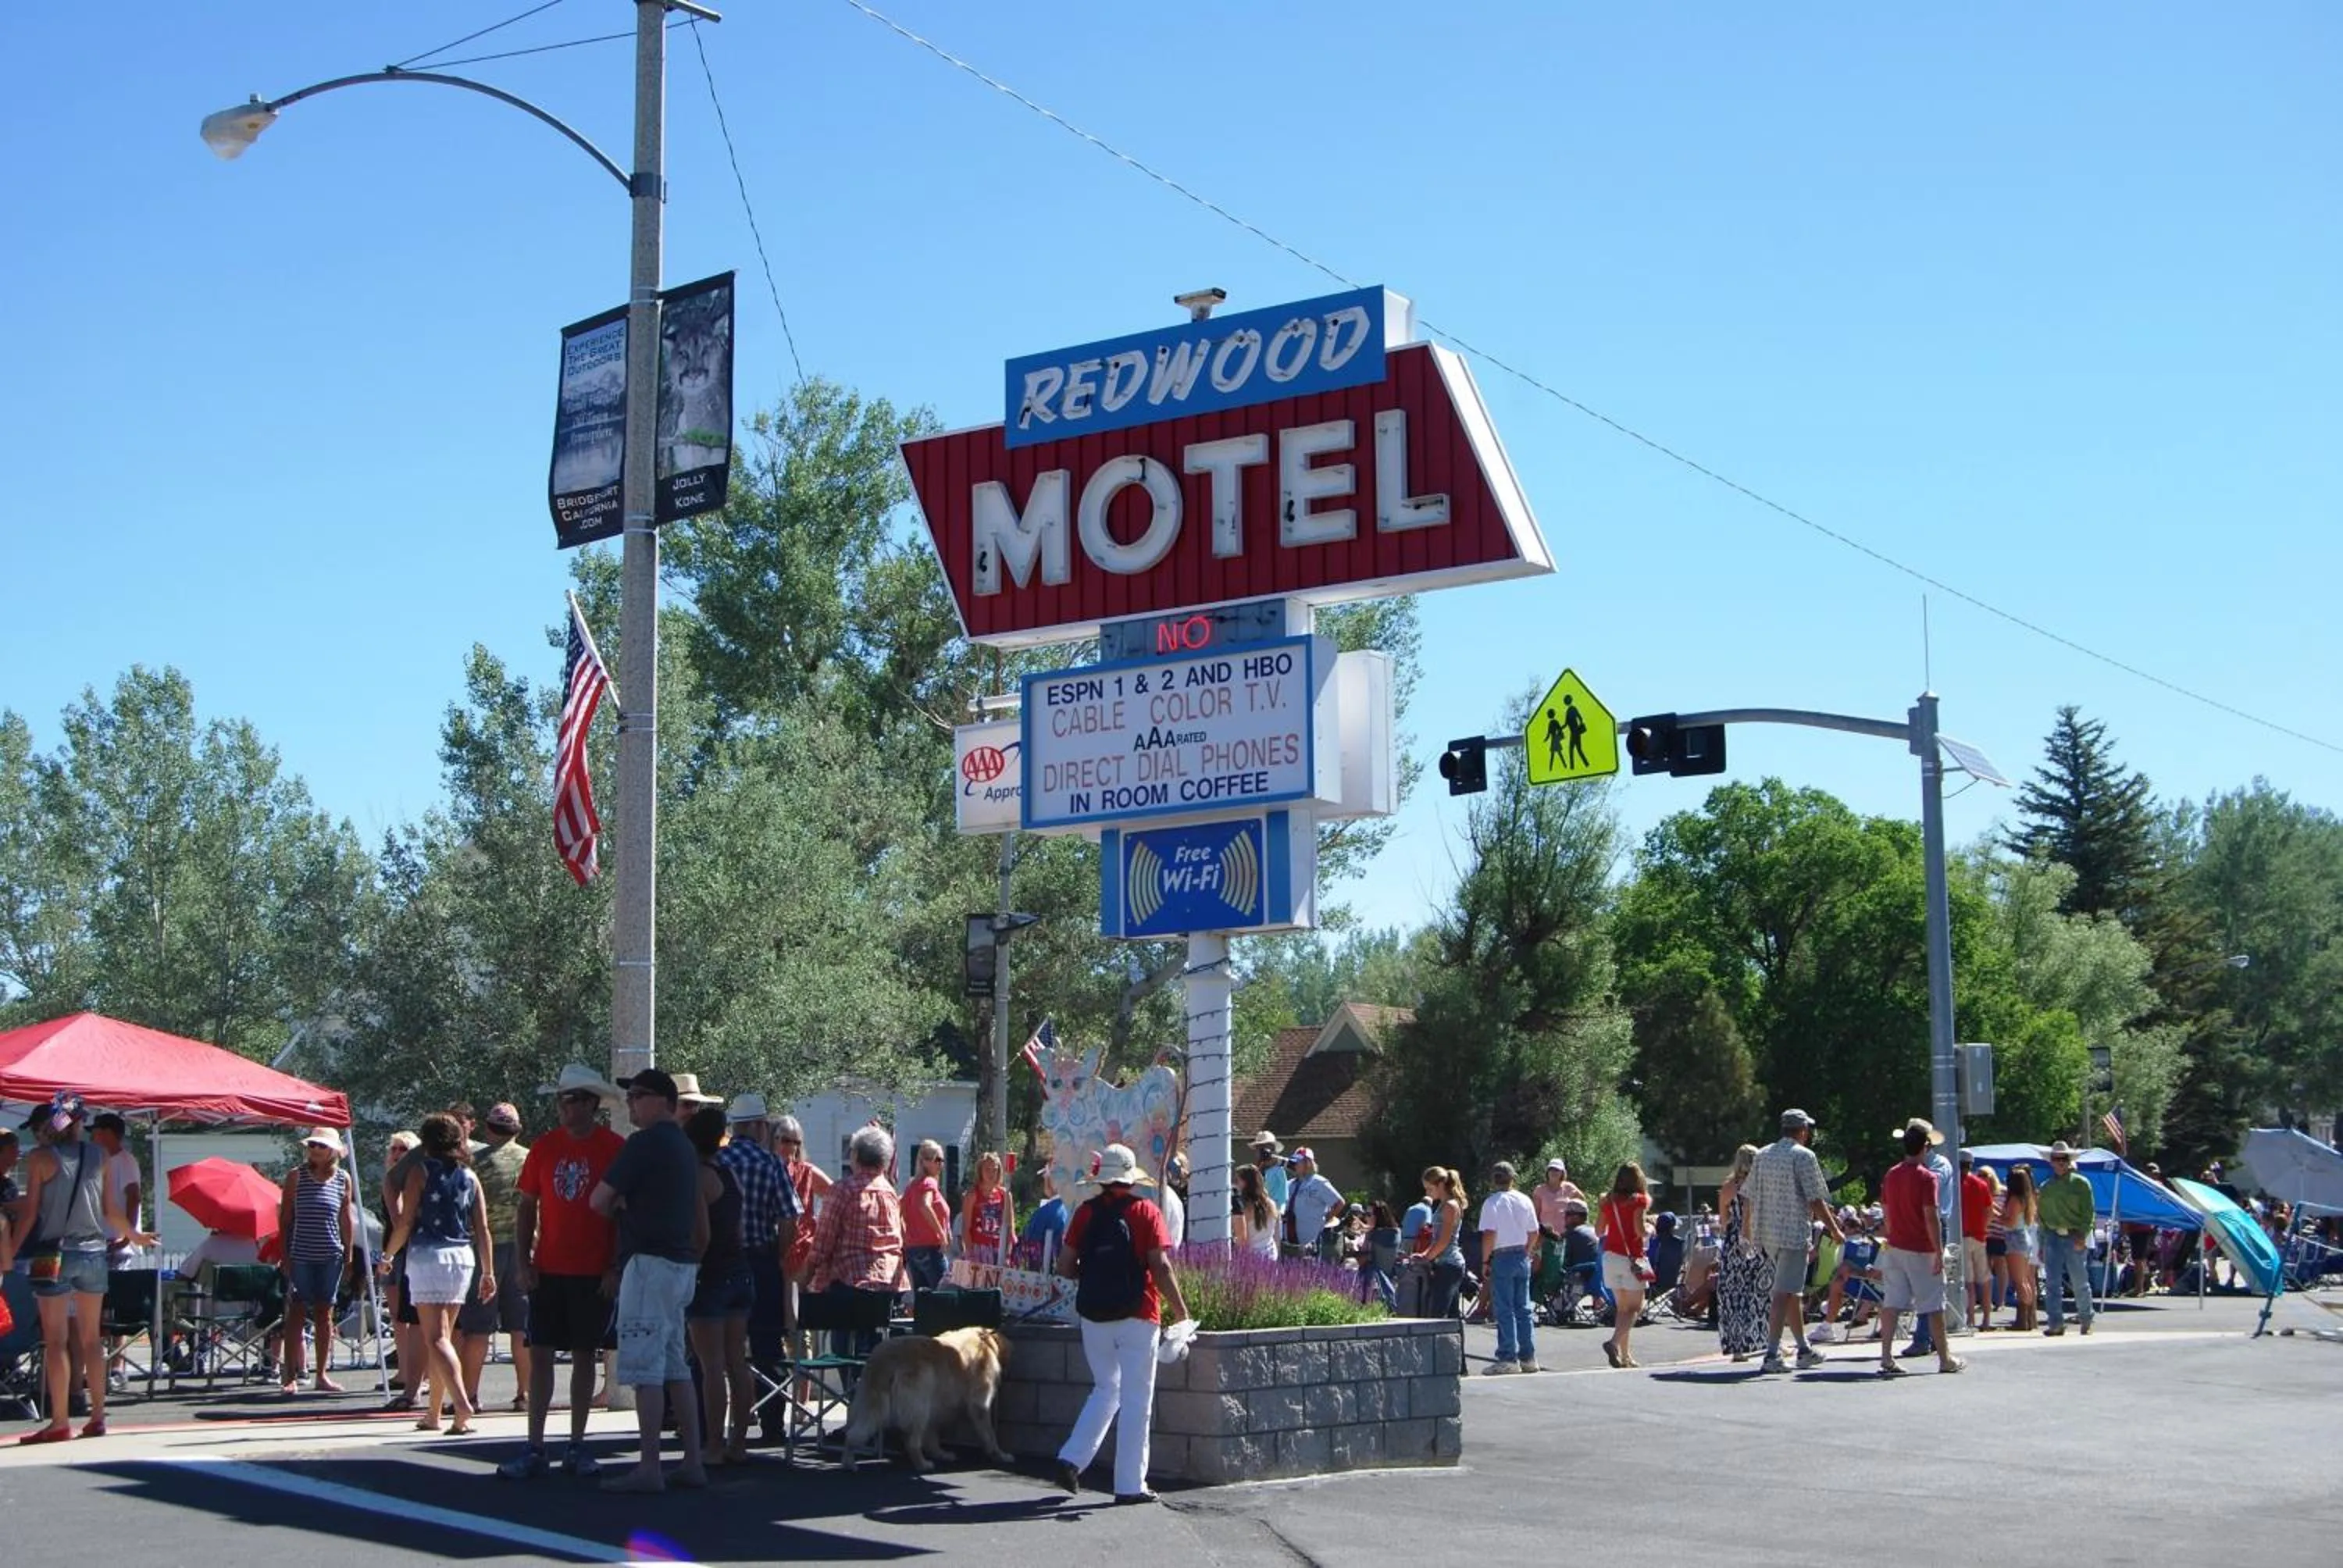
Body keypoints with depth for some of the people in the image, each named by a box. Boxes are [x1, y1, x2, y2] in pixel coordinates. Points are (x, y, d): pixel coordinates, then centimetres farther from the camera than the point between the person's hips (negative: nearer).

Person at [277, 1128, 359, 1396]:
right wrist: (285, 1254, -3)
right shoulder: (296, 1176, 1)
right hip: (300, 1255, -2)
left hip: (331, 1256, 2)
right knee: (296, 1314, -2)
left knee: (325, 1315, 7)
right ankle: (291, 1377, 0)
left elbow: (347, 1219, 11)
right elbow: (285, 1217, 2)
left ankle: (322, 1375, 14)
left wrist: (349, 1255, 6)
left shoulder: (343, 1179, 7)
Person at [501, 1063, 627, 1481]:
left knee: (584, 1356, 6)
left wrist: (617, 1268, -9)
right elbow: (526, 1207, 9)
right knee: (540, 1354, 0)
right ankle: (534, 1449, 2)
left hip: (595, 1274, -2)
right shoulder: (545, 1148, 5)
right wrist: (522, 1262, 1)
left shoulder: (616, 1149, -5)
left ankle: (577, 1446, 14)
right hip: (548, 1270, 3)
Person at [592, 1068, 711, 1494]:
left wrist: (618, 1212, 11)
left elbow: (599, 1199, -10)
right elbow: (701, 1214, 23)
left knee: (645, 1368, -9)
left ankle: (648, 1467, -10)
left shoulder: (645, 1144, -11)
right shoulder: (684, 1146, 18)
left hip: (650, 1262, -10)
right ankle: (692, 1462, 13)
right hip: (681, 1265, 10)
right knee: (674, 1366, 12)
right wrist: (695, 1259, 28)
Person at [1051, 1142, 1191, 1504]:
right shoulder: (1145, 1212, -6)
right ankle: (1130, 1485, 4)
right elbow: (1160, 1266, -13)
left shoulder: (1085, 1213, 2)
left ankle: (1072, 1459, 8)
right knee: (1136, 1400, 3)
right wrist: (1180, 1309, -4)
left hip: (1093, 1315, 4)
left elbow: (1065, 1266, 2)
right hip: (1137, 1316, -4)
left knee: (1105, 1390, 21)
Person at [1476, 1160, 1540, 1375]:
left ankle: (1508, 1359, -3)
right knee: (1523, 1309, 11)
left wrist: (1485, 1261, -8)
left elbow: (1489, 1235, -16)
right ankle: (1528, 1357, 13)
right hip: (1522, 1258, 5)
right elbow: (1534, 1233, 9)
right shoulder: (1525, 1200, 6)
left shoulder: (1492, 1202, -10)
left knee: (1504, 1310, -2)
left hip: (1502, 1258, -5)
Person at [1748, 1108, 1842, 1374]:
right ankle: (1772, 1354, -14)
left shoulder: (1762, 1156, 12)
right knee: (1784, 1294, -9)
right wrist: (1834, 1229, -1)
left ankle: (1804, 1350, 26)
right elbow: (1816, 1200, -11)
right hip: (1794, 1233, -7)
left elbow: (1750, 1197, 14)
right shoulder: (1803, 1156, -9)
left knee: (1792, 1292, 17)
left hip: (1767, 1233, 7)